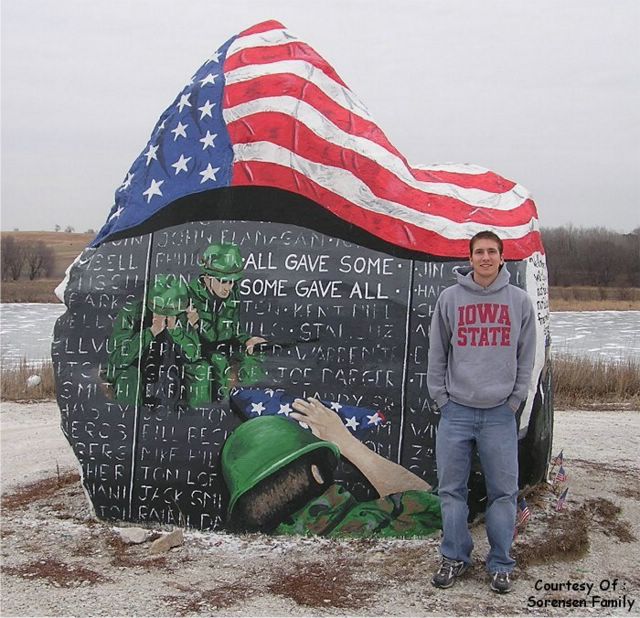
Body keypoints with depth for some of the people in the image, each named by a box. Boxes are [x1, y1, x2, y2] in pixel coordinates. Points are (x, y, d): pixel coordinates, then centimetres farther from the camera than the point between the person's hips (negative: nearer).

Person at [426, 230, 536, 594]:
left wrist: (516, 398, 1)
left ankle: (501, 564, 18)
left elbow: (526, 357, 7)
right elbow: (437, 353, 6)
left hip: (500, 414, 0)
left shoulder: (519, 300, 3)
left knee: (504, 492, 5)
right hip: (456, 412, 0)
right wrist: (440, 396, 1)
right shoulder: (450, 298, 2)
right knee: (452, 489, 7)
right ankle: (455, 557, 21)